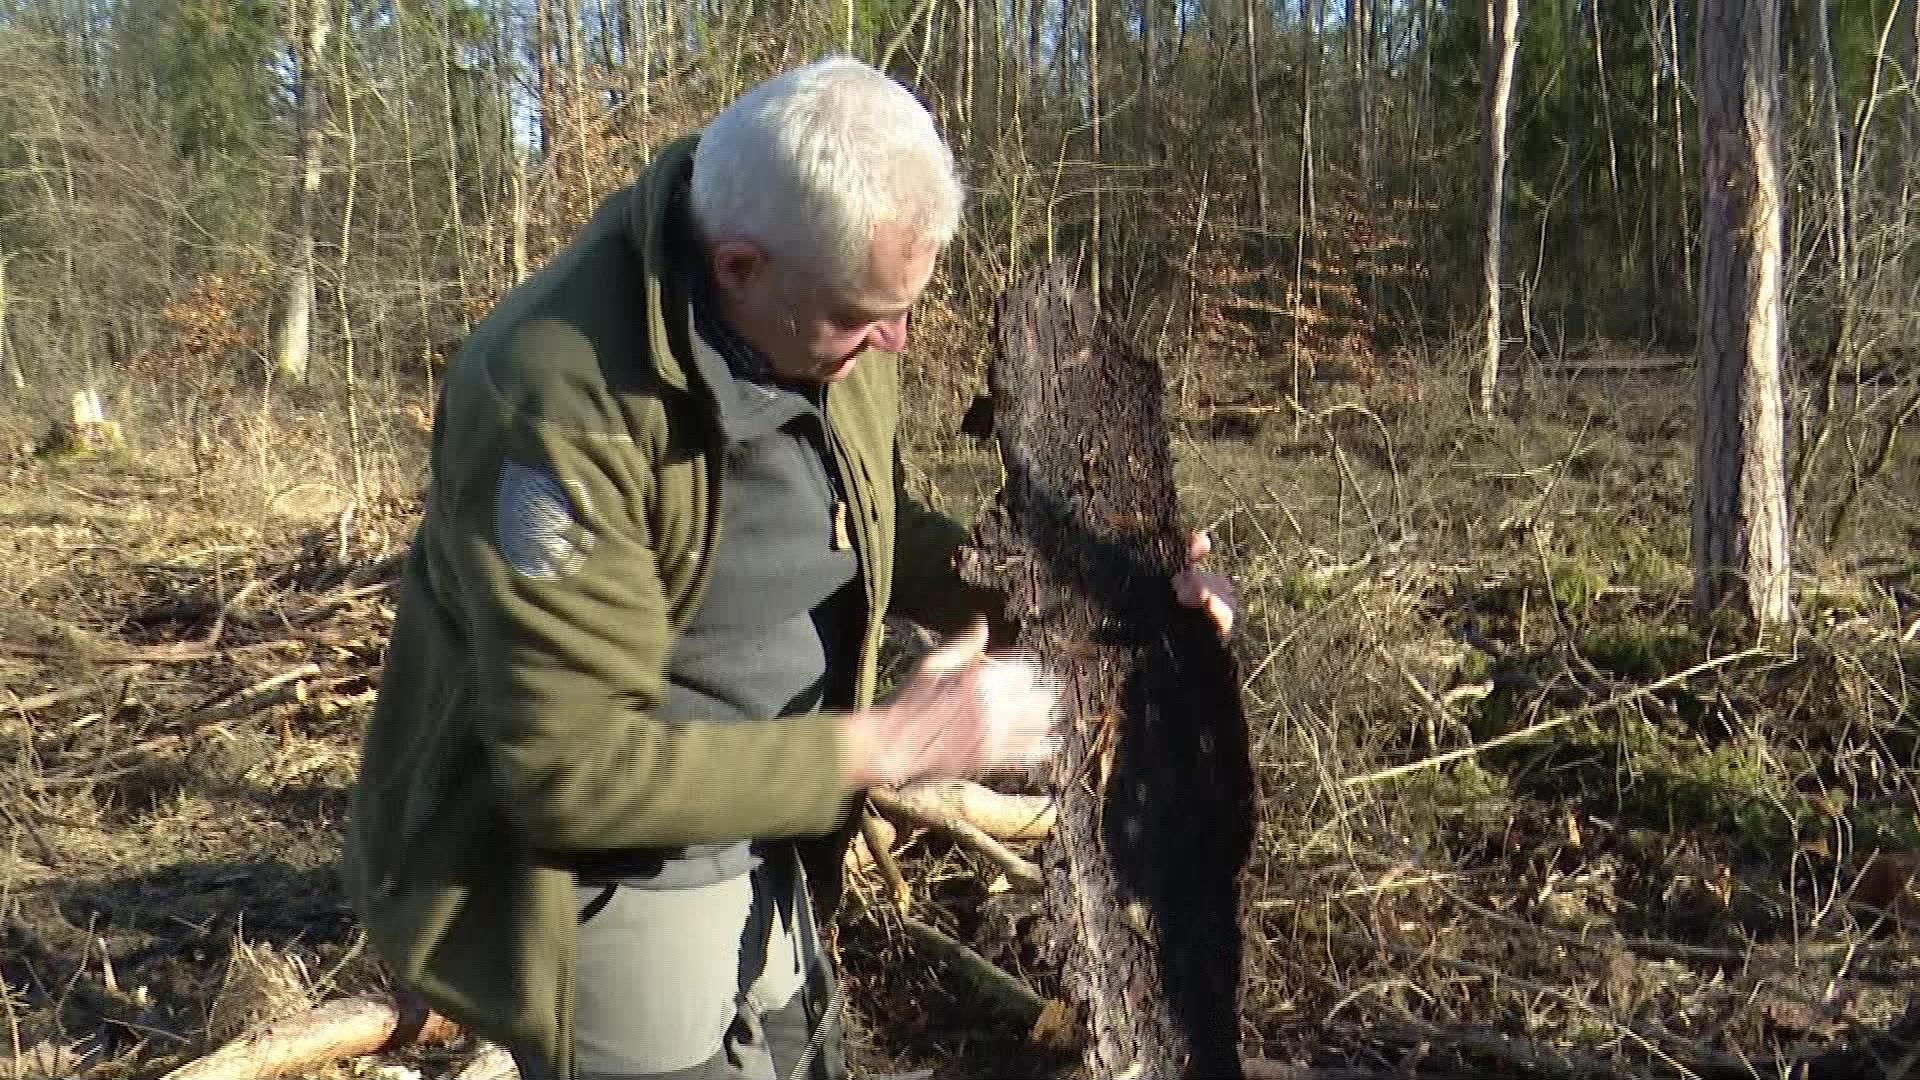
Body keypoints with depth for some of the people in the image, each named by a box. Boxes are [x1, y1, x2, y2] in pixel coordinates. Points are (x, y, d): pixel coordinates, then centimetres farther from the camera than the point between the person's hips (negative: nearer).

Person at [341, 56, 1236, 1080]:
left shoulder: (825, 321, -9)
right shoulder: (558, 403, -32)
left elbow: (876, 527, 9)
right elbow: (575, 770, -30)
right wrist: (890, 746, -27)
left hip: (757, 839, 7)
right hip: (592, 869, -7)